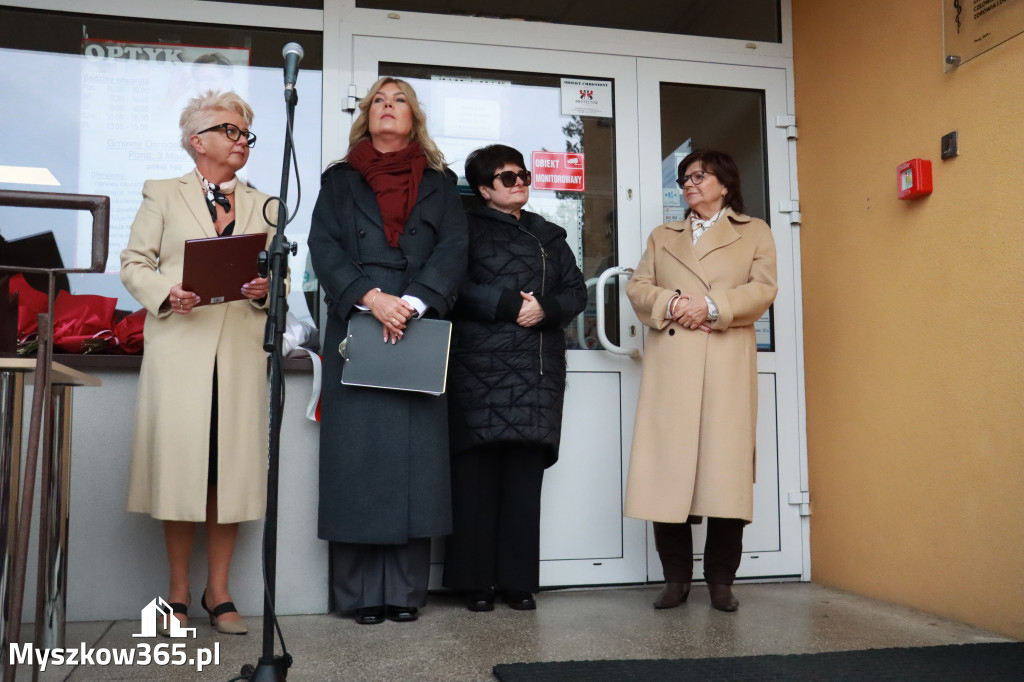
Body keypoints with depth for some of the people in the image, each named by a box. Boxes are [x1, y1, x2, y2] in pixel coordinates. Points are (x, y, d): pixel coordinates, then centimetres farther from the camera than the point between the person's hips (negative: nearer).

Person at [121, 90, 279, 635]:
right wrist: (166, 294, -14)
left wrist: (266, 289, -8)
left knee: (233, 465, 1)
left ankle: (218, 590, 13)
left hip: (241, 349, 2)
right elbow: (133, 264, 5)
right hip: (180, 345, -2)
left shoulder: (263, 206, 19)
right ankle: (178, 591, 12)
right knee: (180, 462, -2)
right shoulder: (162, 195, 11)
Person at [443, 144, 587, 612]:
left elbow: (576, 291, 16)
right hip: (481, 366, -4)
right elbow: (457, 287, -5)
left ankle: (518, 581, 6)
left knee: (525, 473, 0)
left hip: (538, 368, 4)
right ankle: (476, 581, 3)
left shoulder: (549, 235, 24)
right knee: (478, 471, -5)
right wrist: (509, 305, -11)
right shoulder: (468, 229, 9)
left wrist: (546, 307, -3)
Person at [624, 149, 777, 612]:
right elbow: (637, 287, 12)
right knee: (668, 465, -3)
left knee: (725, 463, -5)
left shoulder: (755, 232, 17)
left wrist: (712, 306, -12)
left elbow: (762, 290, 3)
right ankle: (676, 578, 7)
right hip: (670, 361, 2)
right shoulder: (662, 236, 24)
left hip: (728, 362, -2)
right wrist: (671, 304, -8)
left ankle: (721, 579, 7)